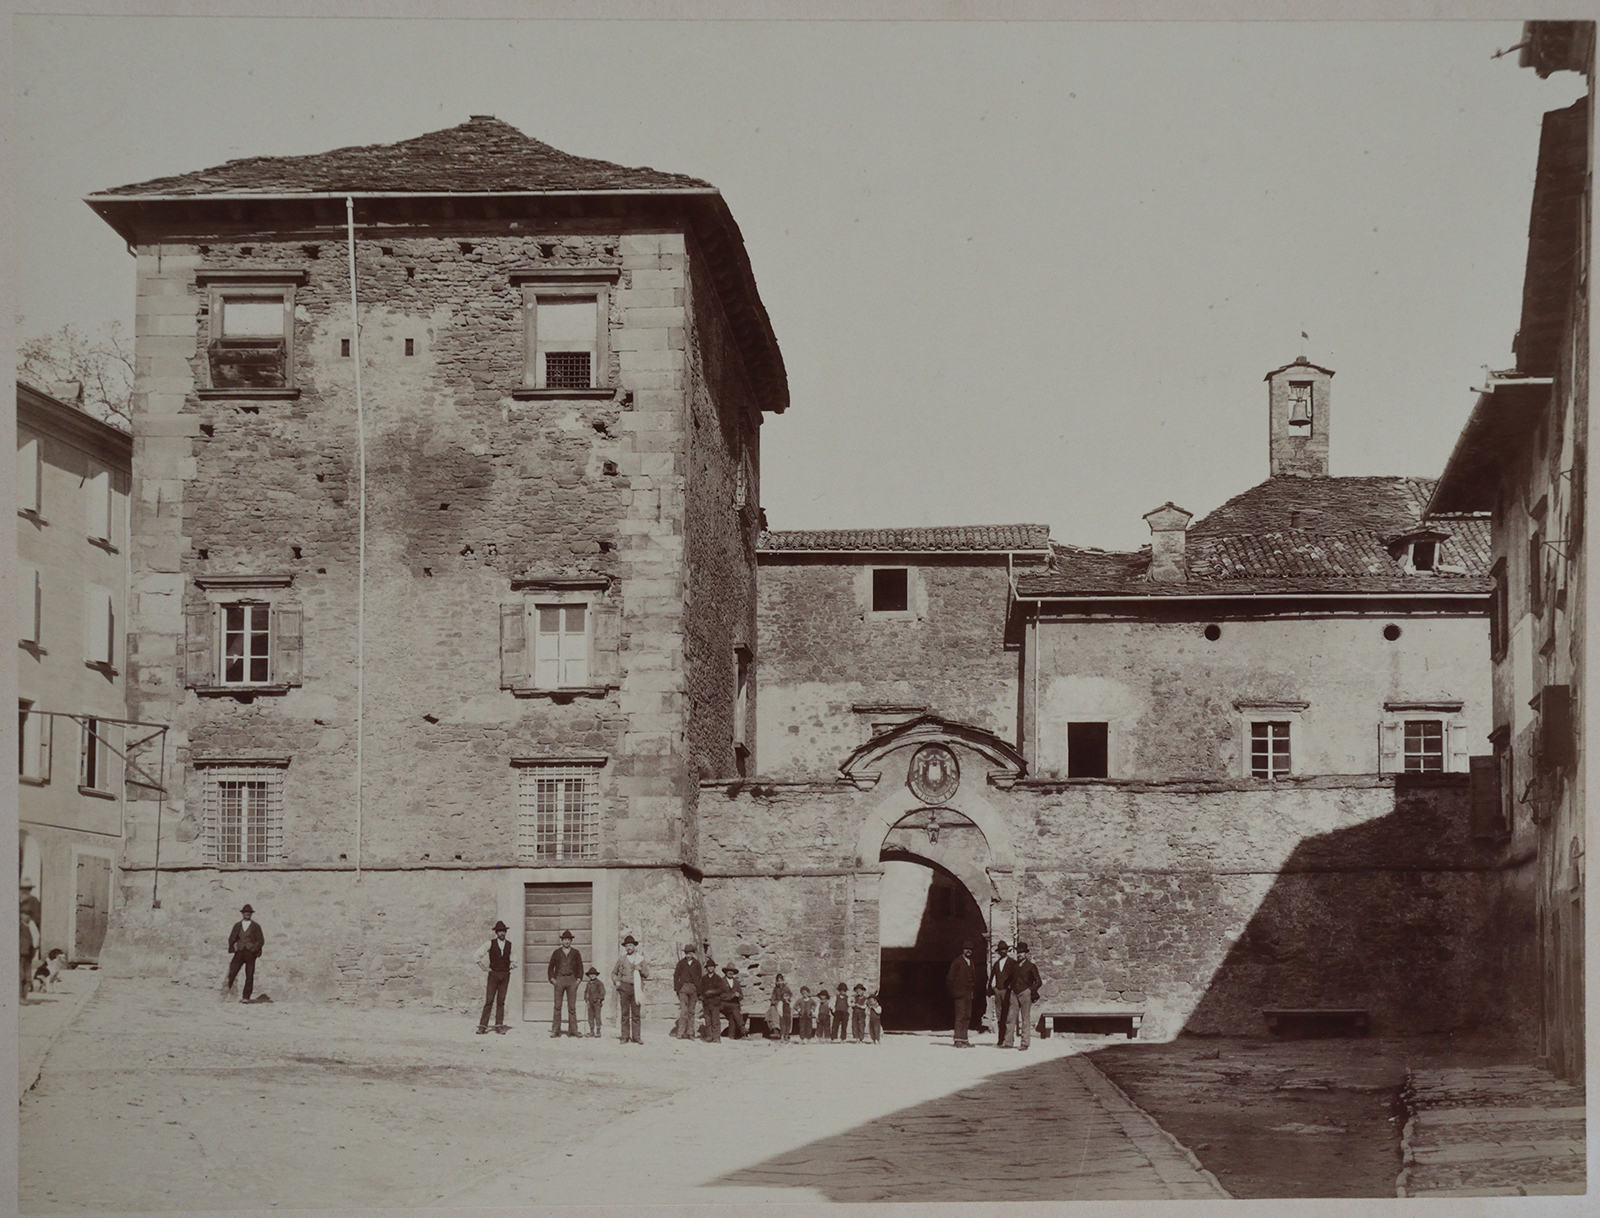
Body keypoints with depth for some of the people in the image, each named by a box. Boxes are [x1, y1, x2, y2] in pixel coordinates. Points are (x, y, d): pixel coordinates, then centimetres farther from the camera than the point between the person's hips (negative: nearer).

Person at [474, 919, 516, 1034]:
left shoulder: (510, 944, 8)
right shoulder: (490, 944, 0)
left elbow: (513, 959, 22)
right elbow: (477, 956, 4)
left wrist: (512, 965, 6)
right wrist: (484, 968, 2)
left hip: (505, 975, 2)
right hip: (493, 974, -2)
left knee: (501, 1001, 3)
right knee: (489, 1000, -7)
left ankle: (499, 1026, 6)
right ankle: (482, 1026, -6)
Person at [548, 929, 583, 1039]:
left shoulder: (576, 953, 11)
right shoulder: (557, 952, 10)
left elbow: (580, 967, 14)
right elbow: (551, 967, 14)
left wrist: (579, 979, 3)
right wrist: (552, 979, 2)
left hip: (572, 980, 0)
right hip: (559, 979, 0)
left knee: (572, 1007, -2)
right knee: (557, 1006, -3)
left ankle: (572, 1031, 1)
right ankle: (555, 1031, -2)